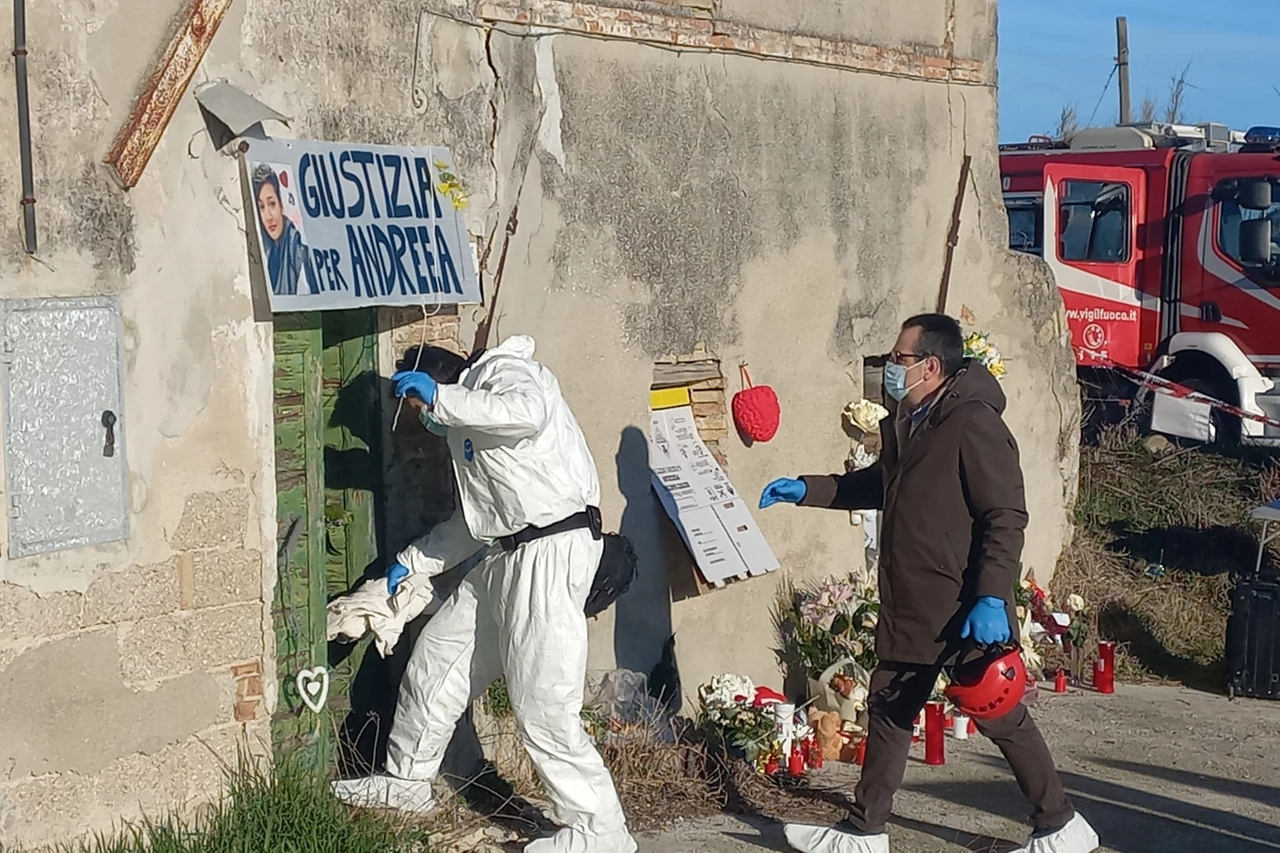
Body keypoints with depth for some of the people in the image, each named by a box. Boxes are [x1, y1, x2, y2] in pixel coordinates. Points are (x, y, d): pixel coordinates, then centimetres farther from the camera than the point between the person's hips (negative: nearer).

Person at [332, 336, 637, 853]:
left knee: (543, 706, -11)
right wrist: (412, 563, 27)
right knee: (436, 656, 17)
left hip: (553, 548, -10)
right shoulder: (465, 424, 25)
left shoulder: (502, 371, -3)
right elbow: (476, 518, 31)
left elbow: (528, 413, -29)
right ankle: (406, 782, 33)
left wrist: (440, 397, -21)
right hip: (510, 554, 10)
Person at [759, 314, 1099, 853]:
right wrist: (806, 491, 23)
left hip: (966, 611, -9)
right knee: (888, 709, 14)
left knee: (1000, 716, 1)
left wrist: (992, 598, -27)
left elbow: (1007, 516, -21)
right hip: (909, 607, 9)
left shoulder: (973, 424, -18)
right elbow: (876, 485, 28)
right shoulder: (905, 423, 10)